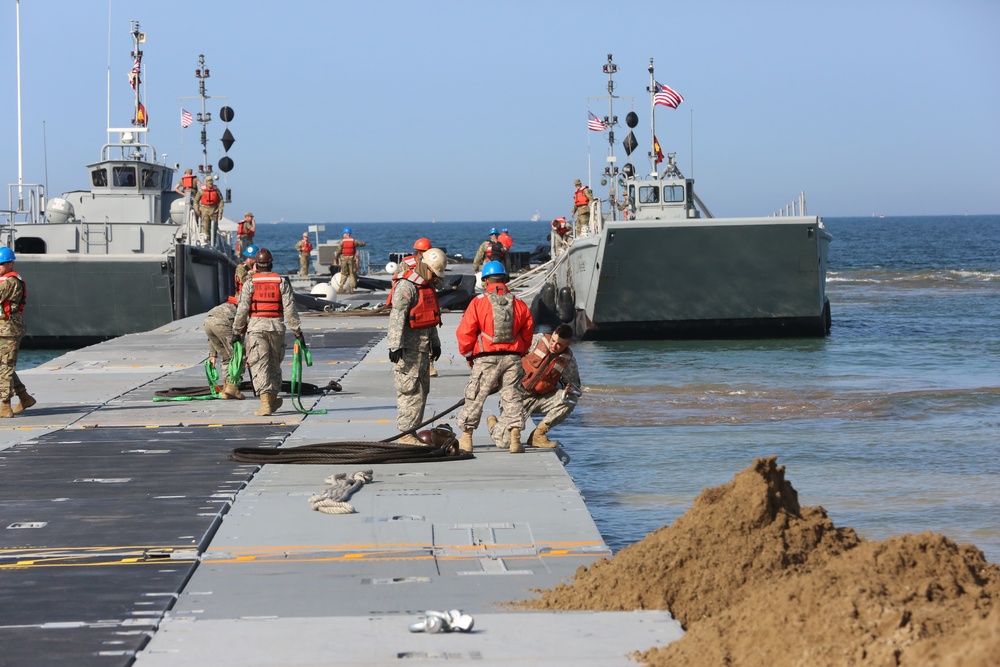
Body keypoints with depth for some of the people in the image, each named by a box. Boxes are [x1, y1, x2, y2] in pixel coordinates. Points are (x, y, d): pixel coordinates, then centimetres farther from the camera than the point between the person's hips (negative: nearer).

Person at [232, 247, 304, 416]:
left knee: (259, 365, -5)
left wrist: (237, 331, 7)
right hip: (277, 326, 2)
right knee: (274, 364, 17)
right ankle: (273, 399, 28)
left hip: (256, 326, -2)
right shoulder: (281, 282, 4)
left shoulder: (250, 283, 0)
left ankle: (265, 403, -16)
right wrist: (297, 330, 3)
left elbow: (242, 309, -2)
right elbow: (289, 308, 0)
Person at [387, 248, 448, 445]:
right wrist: (395, 345, -28)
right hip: (408, 348, -10)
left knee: (422, 390, 12)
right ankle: (405, 433, -8)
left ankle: (411, 430, 19)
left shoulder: (427, 286, 17)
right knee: (410, 390, -10)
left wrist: (435, 342, 30)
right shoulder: (406, 286, -15)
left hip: (422, 347, 10)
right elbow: (396, 317, -22)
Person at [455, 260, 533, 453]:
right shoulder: (520, 305, 4)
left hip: (486, 359, -2)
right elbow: (527, 334, 11)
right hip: (513, 358, 3)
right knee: (512, 397, 8)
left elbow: (465, 333, -6)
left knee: (475, 397, 7)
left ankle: (466, 438, 11)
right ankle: (514, 436, 1)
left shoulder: (478, 302, -7)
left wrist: (468, 354, 9)